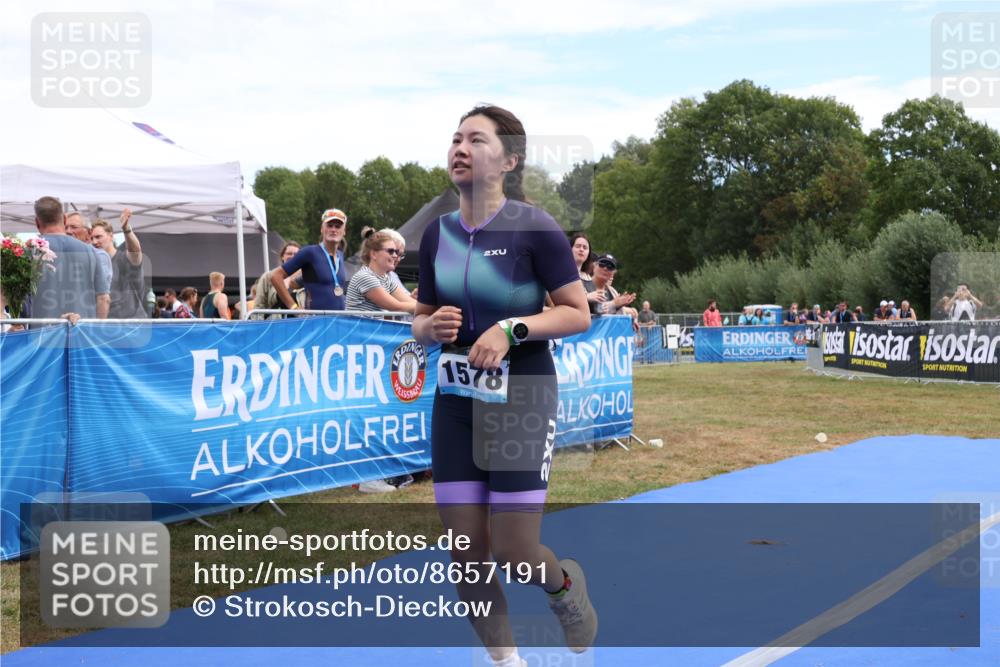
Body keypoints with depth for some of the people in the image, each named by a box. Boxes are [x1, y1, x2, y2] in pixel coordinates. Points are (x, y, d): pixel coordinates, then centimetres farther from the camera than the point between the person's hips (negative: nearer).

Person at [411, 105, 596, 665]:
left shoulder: (535, 227, -11)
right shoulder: (437, 233, 5)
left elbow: (579, 314, -10)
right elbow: (422, 320, 14)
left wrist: (512, 329, -23)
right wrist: (430, 328, -9)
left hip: (523, 403, -5)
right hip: (456, 403, 5)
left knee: (513, 553, -4)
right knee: (468, 554, 4)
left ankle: (566, 584, 33)